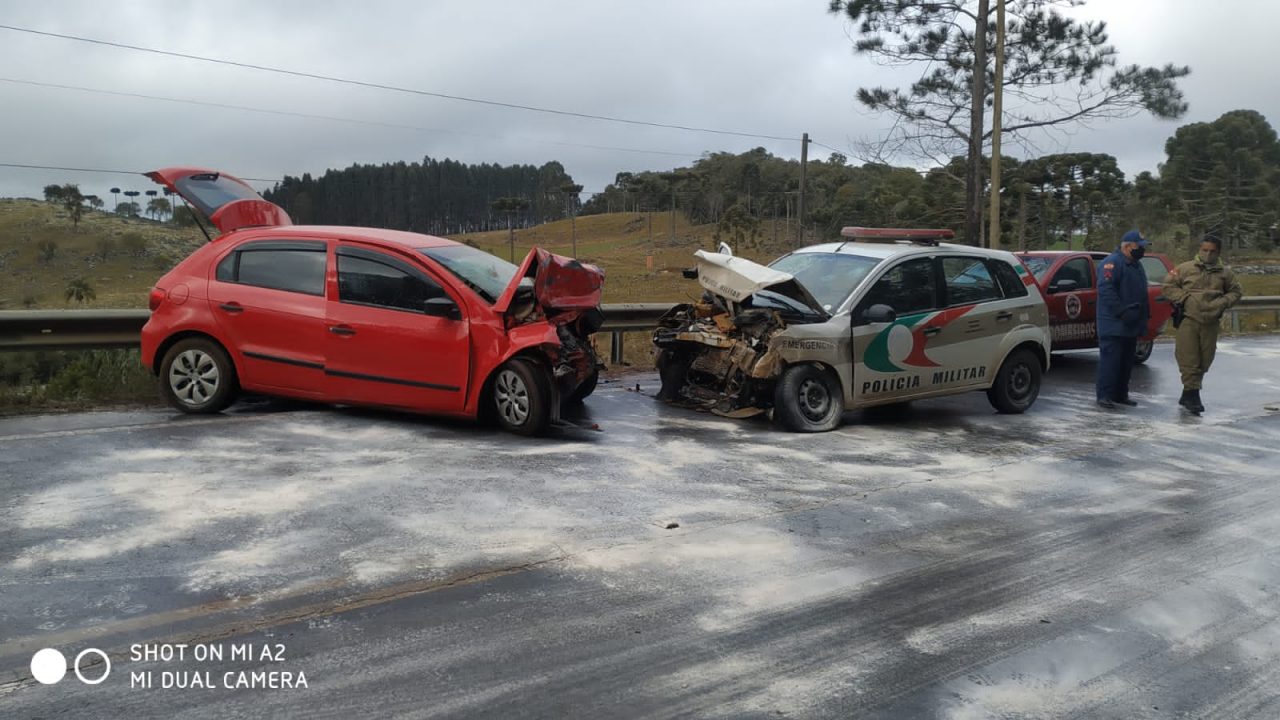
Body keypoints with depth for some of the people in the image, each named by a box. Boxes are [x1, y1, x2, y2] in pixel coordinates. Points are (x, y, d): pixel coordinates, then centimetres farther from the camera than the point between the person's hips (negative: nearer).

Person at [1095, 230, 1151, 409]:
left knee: (1126, 361, 12)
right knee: (1110, 359, -10)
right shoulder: (1112, 263, -11)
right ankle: (1104, 395, -7)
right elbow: (1105, 290, -22)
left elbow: (1141, 293, 28)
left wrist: (1145, 315, 19)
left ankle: (1120, 394, 19)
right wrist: (1122, 312, -25)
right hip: (1113, 325, -10)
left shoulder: (1136, 265, 21)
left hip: (1130, 325, 10)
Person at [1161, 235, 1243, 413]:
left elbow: (1235, 291, 17)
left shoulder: (1224, 274, 8)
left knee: (1204, 361, 9)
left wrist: (1224, 302, -2)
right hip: (1188, 320, -3)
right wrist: (1184, 298, -10)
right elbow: (1169, 285, 2)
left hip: (1211, 323, 3)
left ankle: (1187, 395, 21)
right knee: (1189, 359, -8)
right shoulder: (1185, 268, 0)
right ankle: (1192, 395, -3)